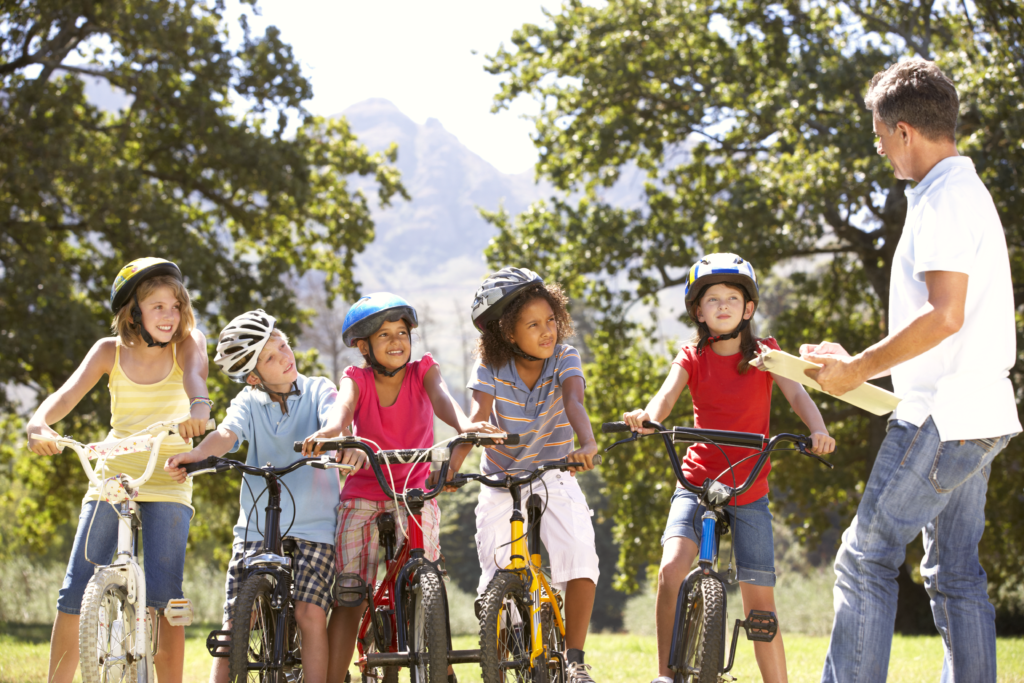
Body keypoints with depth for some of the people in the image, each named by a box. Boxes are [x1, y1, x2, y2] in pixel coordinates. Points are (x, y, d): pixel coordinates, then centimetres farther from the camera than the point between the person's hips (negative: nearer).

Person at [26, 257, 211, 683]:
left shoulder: (188, 343, -4)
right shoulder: (111, 351, -1)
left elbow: (195, 373, -27)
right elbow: (68, 394, -14)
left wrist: (199, 403, -52)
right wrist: (39, 423, -37)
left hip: (167, 483, -2)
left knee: (163, 593, -15)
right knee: (76, 593, -3)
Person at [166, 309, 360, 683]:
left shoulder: (317, 390, 2)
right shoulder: (249, 401, 4)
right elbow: (228, 432, -15)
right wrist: (197, 454, -38)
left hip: (313, 526, -1)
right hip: (257, 526, 1)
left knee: (310, 613, -16)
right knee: (236, 622, -5)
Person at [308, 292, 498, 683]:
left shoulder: (423, 371, -3)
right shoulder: (357, 380, -3)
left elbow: (441, 399, -24)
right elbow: (344, 405, -26)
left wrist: (464, 424, -48)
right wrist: (331, 430, -52)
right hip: (363, 495, 1)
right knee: (349, 594, -5)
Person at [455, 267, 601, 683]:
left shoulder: (564, 358, -11)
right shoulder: (491, 368, -11)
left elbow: (573, 402, -29)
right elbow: (478, 415, -25)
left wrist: (587, 445, -50)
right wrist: (455, 462, -43)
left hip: (554, 480, 0)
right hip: (501, 483, 0)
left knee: (581, 557, -24)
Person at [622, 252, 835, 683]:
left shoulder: (764, 354, 3)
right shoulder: (693, 358, 3)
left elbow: (796, 394, -11)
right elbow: (667, 394, -15)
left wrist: (818, 429, -33)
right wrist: (647, 418, -39)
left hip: (749, 490, 0)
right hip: (698, 483, 0)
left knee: (760, 601, -1)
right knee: (671, 569, -22)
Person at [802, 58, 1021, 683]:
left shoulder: (944, 200, -14)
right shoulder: (970, 192, 18)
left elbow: (944, 316, -24)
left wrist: (858, 369, -15)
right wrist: (862, 365, 19)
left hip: (942, 419, -10)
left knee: (866, 557, -6)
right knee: (955, 574, 10)